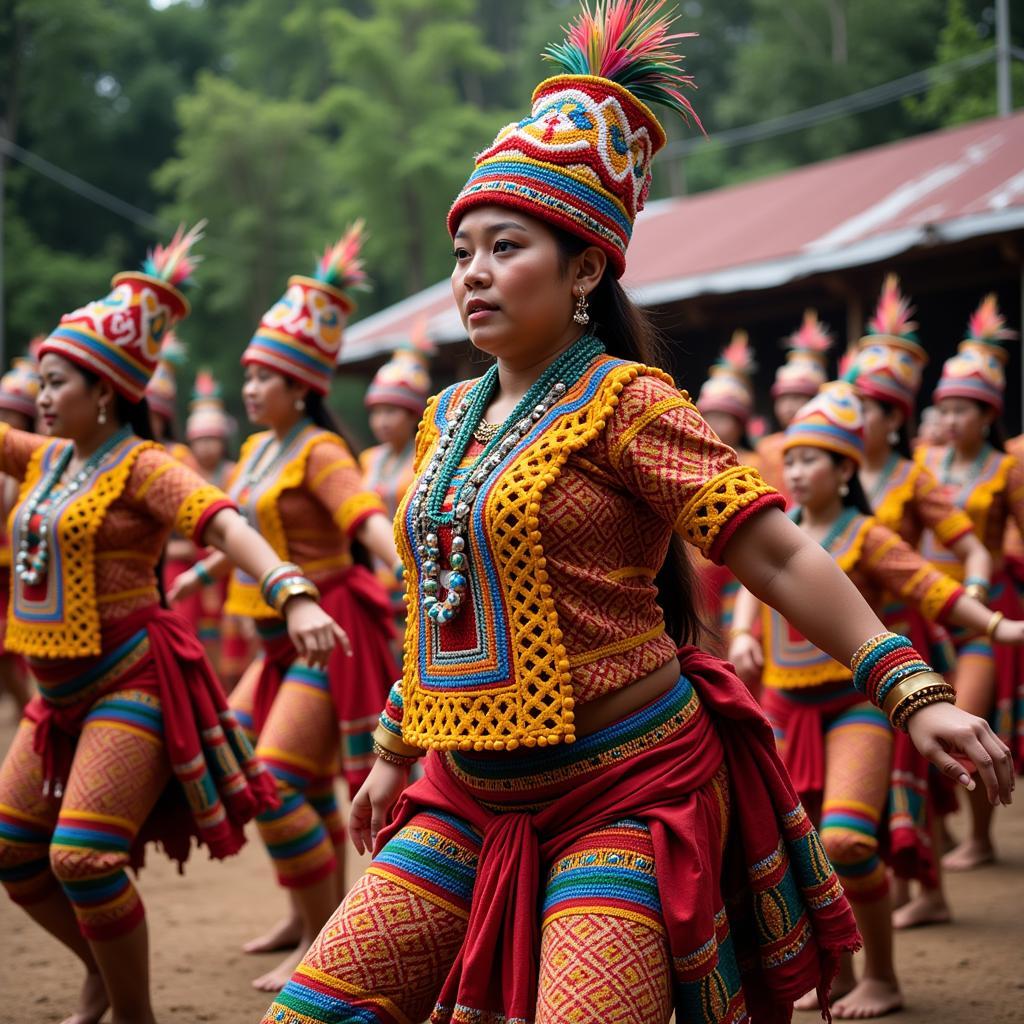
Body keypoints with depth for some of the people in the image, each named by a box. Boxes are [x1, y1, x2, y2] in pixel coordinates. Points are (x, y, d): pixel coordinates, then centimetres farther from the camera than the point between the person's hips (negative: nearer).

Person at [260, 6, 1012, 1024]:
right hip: (475, 797, 7)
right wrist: (394, 751, 27)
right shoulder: (448, 417, 11)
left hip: (623, 793, -7)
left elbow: (778, 557, -14)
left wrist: (914, 691, -23)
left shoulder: (624, 403, -9)